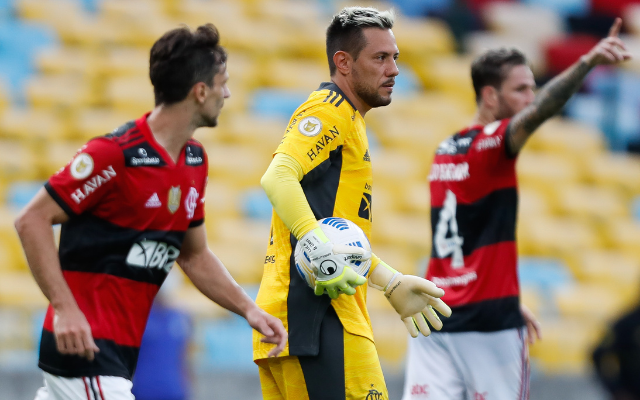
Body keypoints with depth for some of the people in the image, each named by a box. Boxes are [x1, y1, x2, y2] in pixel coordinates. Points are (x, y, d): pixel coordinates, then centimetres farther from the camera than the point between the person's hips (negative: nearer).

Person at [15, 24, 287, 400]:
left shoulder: (195, 160, 11)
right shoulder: (116, 154, -16)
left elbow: (194, 255, 22)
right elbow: (32, 220, -14)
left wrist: (249, 309, 9)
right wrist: (64, 308, -22)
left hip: (126, 351, 8)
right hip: (83, 341, -8)